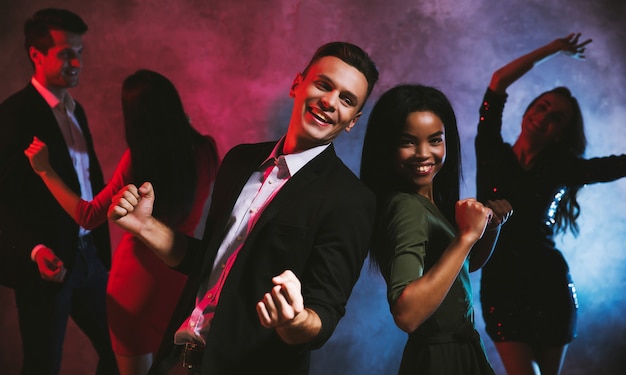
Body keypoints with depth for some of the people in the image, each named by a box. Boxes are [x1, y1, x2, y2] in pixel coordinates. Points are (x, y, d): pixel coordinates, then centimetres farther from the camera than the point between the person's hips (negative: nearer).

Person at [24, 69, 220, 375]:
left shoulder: (137, 159, -20)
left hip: (139, 275, -3)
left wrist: (45, 170, -7)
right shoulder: (204, 148, -10)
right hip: (184, 272, 4)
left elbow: (89, 217, -13)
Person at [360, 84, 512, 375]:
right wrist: (467, 236, -32)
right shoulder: (406, 207, -23)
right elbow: (406, 315, -34)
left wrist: (492, 225, 0)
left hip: (462, 350, 9)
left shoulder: (433, 199, 2)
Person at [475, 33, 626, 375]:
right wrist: (554, 48, 2)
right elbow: (500, 80, -4)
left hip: (549, 285, 1)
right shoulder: (492, 153, 2)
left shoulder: (562, 169, 3)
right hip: (501, 285, -1)